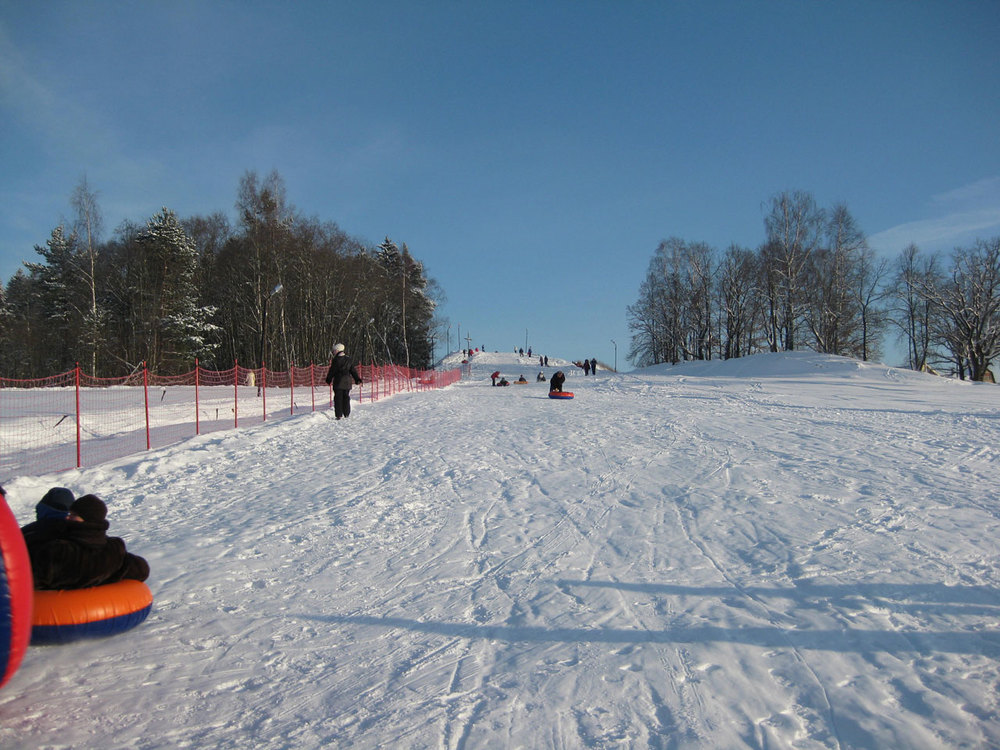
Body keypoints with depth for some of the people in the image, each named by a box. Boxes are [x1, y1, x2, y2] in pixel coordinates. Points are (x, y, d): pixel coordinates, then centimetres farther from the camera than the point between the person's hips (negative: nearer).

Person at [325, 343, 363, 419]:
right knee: (346, 398, 12)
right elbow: (353, 371, 11)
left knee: (338, 398, -1)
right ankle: (347, 414, 14)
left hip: (338, 382, -5)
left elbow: (332, 371, -5)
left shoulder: (336, 360, -8)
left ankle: (339, 415, -4)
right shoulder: (348, 359, 9)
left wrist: (328, 380, 6)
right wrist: (357, 380, 16)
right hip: (347, 382, 5)